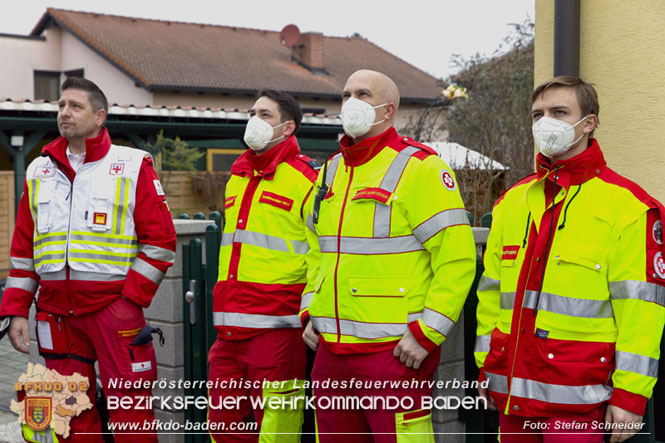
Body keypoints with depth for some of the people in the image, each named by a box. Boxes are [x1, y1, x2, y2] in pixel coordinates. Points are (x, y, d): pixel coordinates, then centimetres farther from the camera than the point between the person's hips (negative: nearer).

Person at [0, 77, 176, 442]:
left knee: (128, 411, -4)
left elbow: (160, 240, -3)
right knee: (70, 412, 11)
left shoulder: (133, 167, 1)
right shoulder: (39, 171, 15)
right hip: (55, 312, 5)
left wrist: (131, 299, -10)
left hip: (114, 305, -4)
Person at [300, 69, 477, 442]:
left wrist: (426, 332, -16)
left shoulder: (419, 167, -9)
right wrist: (310, 310, 14)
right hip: (331, 349, 7)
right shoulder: (332, 170, 15)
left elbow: (457, 257, -14)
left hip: (395, 351, -7)